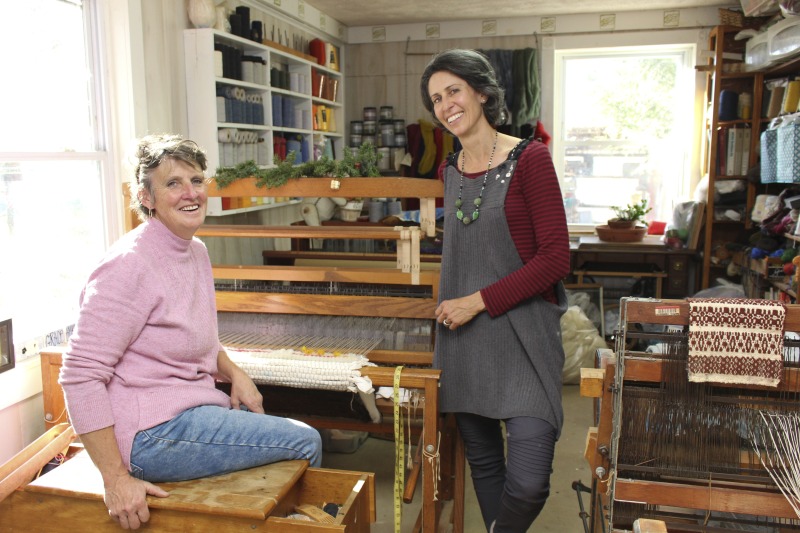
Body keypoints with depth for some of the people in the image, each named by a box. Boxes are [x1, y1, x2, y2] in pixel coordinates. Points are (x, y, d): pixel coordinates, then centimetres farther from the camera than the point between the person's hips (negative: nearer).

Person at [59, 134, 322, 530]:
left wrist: (234, 373, 3)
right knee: (305, 443, -8)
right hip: (152, 435, -9)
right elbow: (80, 375, -22)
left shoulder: (196, 250, 8)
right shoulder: (130, 263, -19)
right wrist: (117, 480, -22)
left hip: (192, 409, 9)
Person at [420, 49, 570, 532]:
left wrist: (479, 301, -13)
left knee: (527, 482, -11)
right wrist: (454, 303, 11)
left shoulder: (529, 158, -7)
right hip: (465, 335, 6)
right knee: (483, 461, 14)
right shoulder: (449, 171, 11)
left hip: (522, 333, -5)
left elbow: (556, 257, -11)